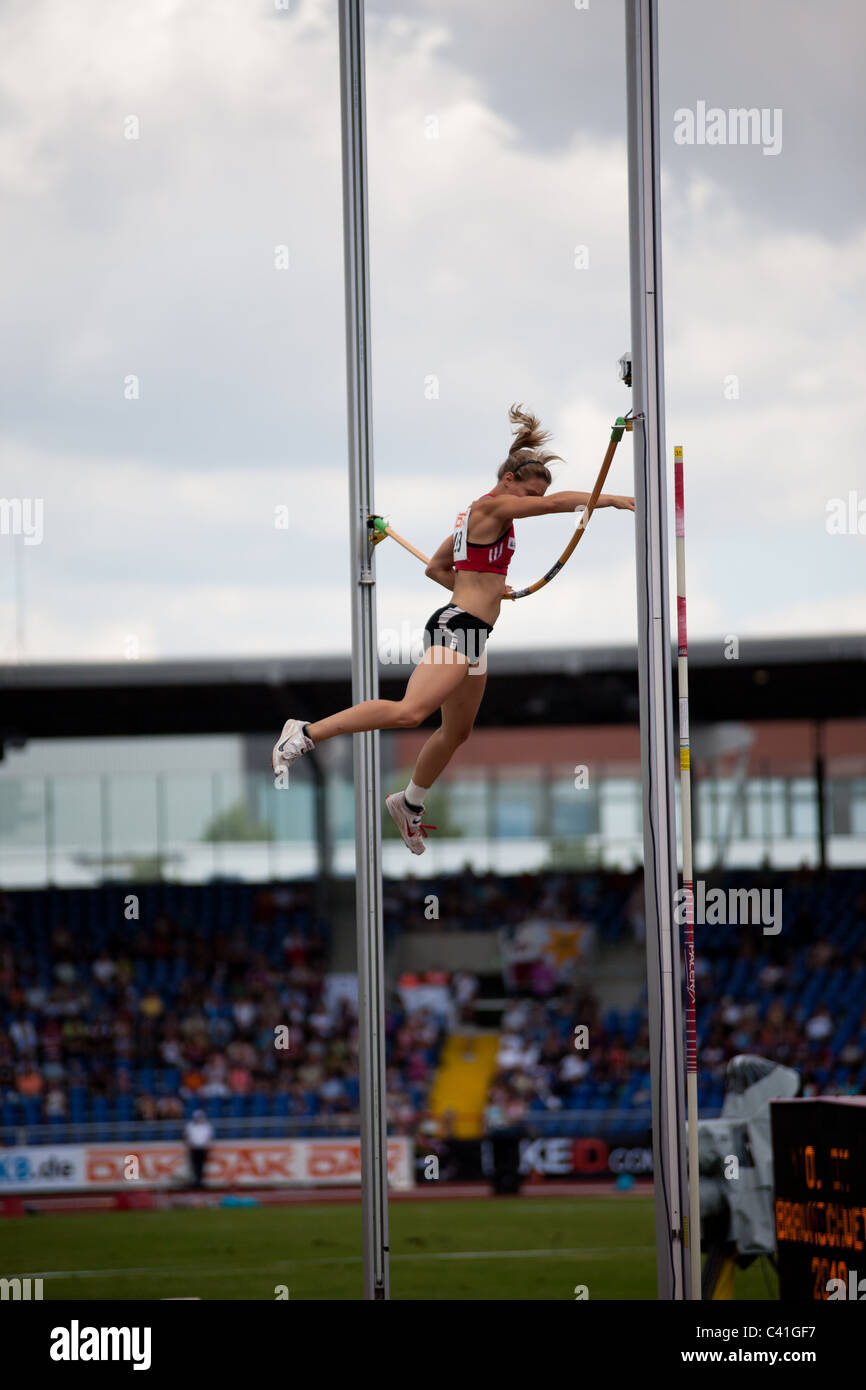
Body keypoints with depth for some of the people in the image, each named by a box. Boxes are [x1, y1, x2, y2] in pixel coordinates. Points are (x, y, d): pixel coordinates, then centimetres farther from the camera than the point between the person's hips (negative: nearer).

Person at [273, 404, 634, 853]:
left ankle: (410, 804, 34)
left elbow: (436, 567, 26)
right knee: (409, 711, -24)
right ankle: (306, 733, -23)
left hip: (468, 633, 11)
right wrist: (612, 499, -10)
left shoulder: (478, 515, 19)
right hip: (456, 628, -11)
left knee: (457, 730, 19)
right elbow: (555, 503, -16)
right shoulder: (490, 506, -9)